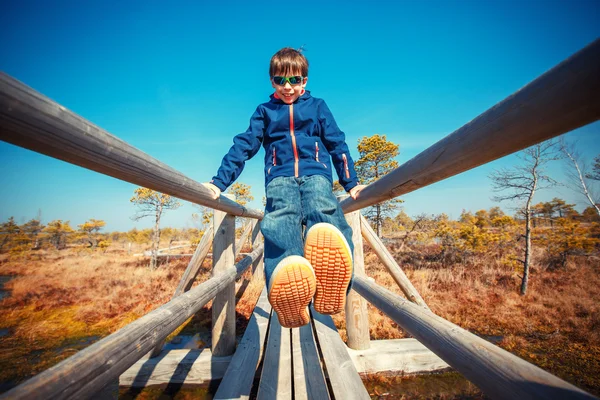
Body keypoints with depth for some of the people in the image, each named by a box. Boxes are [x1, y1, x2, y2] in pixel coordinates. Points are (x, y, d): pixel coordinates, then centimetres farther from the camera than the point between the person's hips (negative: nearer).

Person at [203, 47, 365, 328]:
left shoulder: (317, 107, 25)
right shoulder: (264, 111, 25)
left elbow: (337, 145, 21)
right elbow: (243, 146, 17)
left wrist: (351, 183, 12)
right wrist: (219, 182, 7)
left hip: (316, 173, 0)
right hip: (280, 178, 0)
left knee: (324, 210, -37)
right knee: (281, 216, -37)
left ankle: (331, 271, -67)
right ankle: (286, 282, -64)